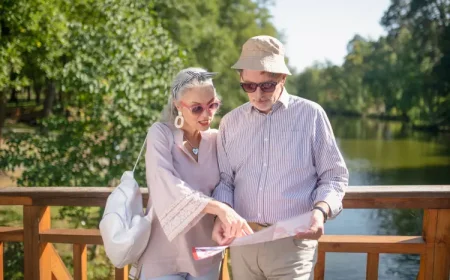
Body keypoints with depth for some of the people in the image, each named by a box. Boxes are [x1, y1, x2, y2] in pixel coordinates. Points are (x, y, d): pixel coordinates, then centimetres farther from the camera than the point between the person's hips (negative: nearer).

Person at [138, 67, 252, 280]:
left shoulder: (216, 139, 2)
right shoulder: (160, 134, -11)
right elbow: (166, 186, -25)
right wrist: (218, 208, -36)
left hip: (206, 253, 4)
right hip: (165, 256, -3)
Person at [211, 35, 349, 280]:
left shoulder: (311, 114, -2)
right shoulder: (230, 122, 7)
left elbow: (334, 176, 1)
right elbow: (224, 179, 11)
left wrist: (321, 210, -17)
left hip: (293, 243, -3)